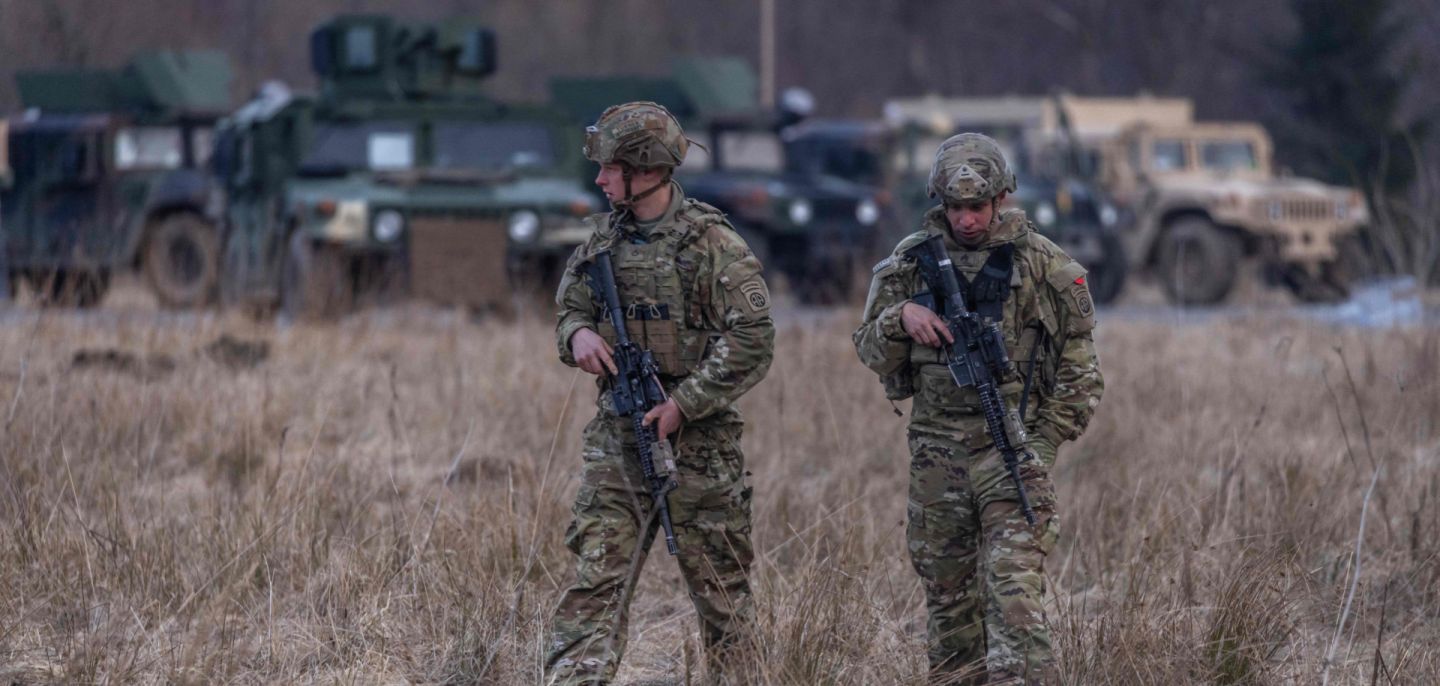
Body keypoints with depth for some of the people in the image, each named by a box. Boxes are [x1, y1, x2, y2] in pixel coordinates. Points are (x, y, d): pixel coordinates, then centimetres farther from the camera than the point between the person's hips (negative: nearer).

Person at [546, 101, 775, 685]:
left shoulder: (712, 243, -10)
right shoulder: (603, 238, 8)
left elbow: (752, 342, -13)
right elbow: (569, 307, 21)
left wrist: (683, 404, -17)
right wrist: (577, 334, -4)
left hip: (695, 440, -5)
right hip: (616, 439, 5)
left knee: (721, 585, 5)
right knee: (595, 577, -5)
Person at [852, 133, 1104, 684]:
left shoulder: (1040, 263, -1)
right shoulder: (909, 261, 7)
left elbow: (1078, 367, 5)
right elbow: (870, 352, 12)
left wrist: (1045, 441, -3)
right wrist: (900, 318, -9)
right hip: (936, 451, 4)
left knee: (1013, 590, -16)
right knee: (947, 594, 9)